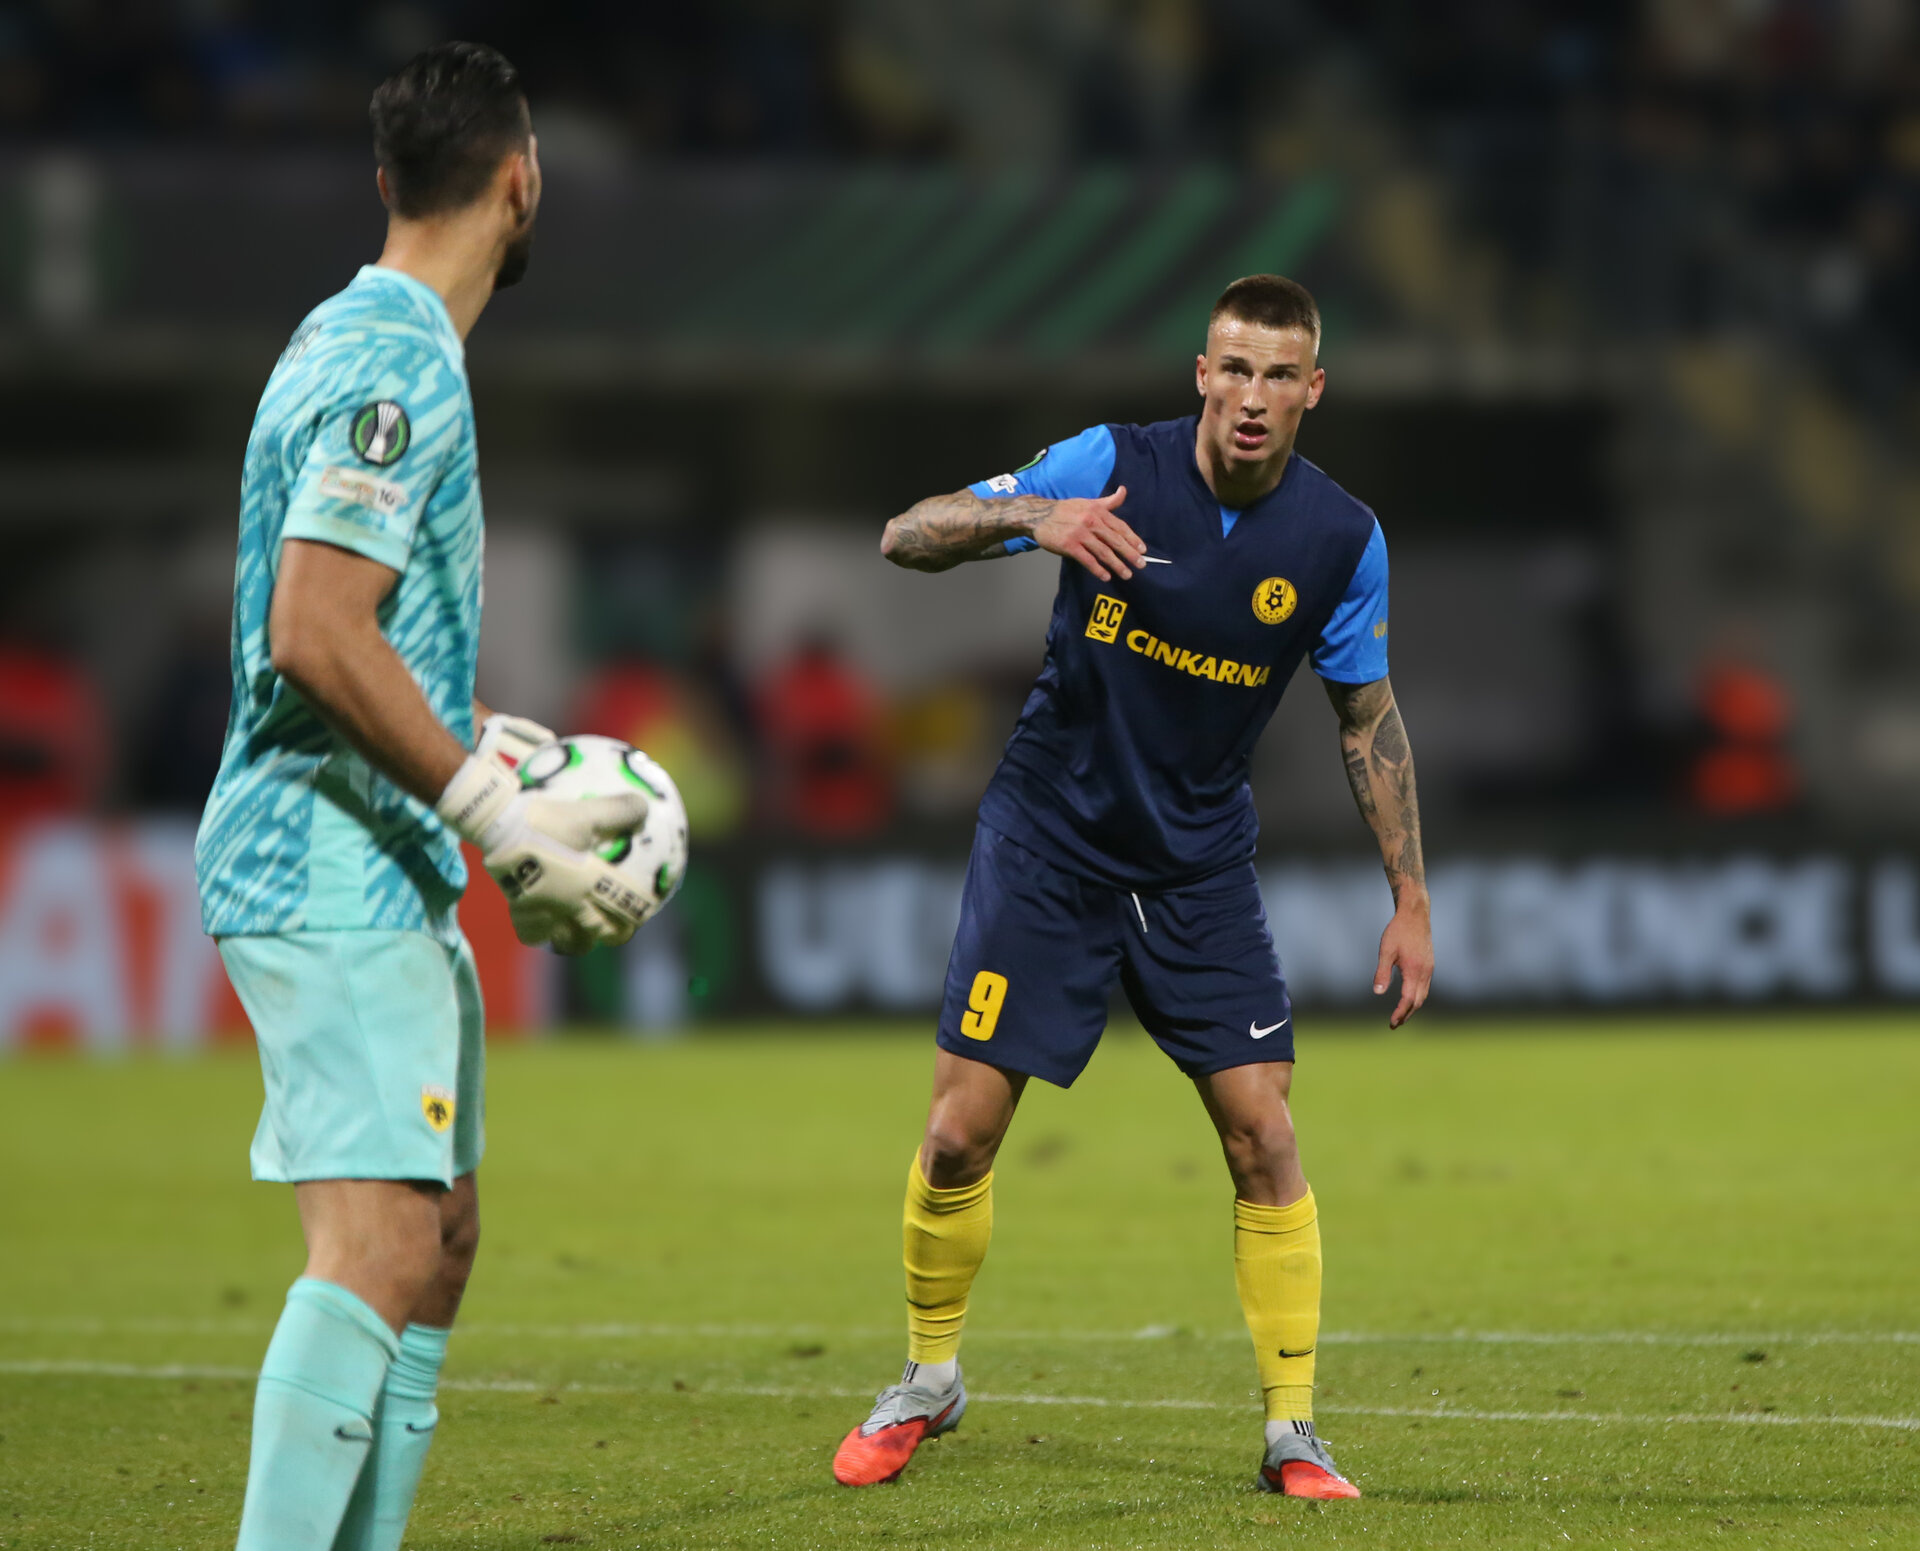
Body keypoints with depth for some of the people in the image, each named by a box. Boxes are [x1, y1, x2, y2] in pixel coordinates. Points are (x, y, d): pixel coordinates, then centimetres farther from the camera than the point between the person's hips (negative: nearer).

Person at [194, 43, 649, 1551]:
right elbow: (316, 636, -23)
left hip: (385, 874, 11)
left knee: (439, 1242, 14)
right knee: (379, 1247, -17)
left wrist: (480, 742, 24)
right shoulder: (397, 369, -15)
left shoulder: (354, 343, 17)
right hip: (337, 876, -11)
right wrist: (499, 817, -20)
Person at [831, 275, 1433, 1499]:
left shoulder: (1341, 538, -7)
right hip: (1050, 845, -1)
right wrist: (1025, 517, -35)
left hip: (1200, 868, 1)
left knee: (1263, 1135, -8)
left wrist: (1411, 895, 3)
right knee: (960, 1132, -3)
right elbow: (907, 537, -15)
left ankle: (1294, 1433, 3)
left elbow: (1369, 717, 6)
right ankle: (929, 1384, 20)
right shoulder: (1110, 469, -13)